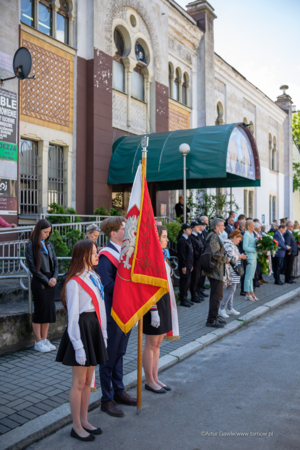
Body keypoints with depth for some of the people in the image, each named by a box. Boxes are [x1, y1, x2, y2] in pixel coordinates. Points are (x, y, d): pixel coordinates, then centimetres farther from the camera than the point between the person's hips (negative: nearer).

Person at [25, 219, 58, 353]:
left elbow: (55, 262, 10)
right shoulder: (31, 246, -7)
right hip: (39, 283, -6)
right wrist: (46, 280, -11)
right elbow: (33, 267, -10)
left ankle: (45, 339, 21)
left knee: (49, 310, 9)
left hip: (50, 282, 6)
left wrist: (54, 277, -5)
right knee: (40, 311, 0)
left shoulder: (48, 245, 11)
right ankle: (38, 342, 11)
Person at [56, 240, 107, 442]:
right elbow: (73, 316, -15)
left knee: (89, 380, 16)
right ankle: (77, 427, 19)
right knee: (79, 382, 4)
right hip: (82, 329, -8)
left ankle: (84, 420, 30)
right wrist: (78, 346, -16)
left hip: (94, 328, 8)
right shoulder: (74, 282, -15)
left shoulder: (94, 277, 8)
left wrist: (103, 333, 12)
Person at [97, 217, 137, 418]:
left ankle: (118, 392, 34)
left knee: (119, 354, 20)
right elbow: (108, 285, -24)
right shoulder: (106, 255, -17)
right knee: (109, 357, 5)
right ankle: (107, 400, 19)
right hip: (113, 312, -8)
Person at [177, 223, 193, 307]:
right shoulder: (181, 240, -13)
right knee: (184, 282, -3)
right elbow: (182, 254, -17)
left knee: (188, 282, 12)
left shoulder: (188, 240, 16)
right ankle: (183, 300, 6)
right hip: (184, 265, -9)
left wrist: (191, 265, 17)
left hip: (188, 265, 9)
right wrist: (183, 266, -19)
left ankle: (185, 298, 21)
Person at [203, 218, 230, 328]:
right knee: (217, 295, -8)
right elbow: (215, 254, -24)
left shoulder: (215, 236, 18)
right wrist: (226, 259, -13)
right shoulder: (214, 237, -16)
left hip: (215, 270, 11)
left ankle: (214, 316, 28)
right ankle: (211, 320, -2)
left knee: (216, 295, 18)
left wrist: (225, 257, 15)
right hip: (216, 271, -11)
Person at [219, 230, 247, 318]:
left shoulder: (232, 244, 19)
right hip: (230, 270, -11)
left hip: (233, 271, 11)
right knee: (231, 289, -10)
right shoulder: (228, 244, -16)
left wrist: (240, 257, 9)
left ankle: (230, 308, 20)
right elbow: (233, 258, -21)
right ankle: (221, 308, -4)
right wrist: (241, 257, -7)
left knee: (231, 289, 13)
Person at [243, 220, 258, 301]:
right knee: (248, 276, -2)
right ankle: (248, 294, 5)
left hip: (254, 257, 9)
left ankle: (251, 293, 20)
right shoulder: (246, 235, -12)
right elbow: (245, 247, -19)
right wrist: (255, 250, -17)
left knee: (251, 276, 13)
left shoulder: (252, 234, 15)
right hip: (249, 257, -9)